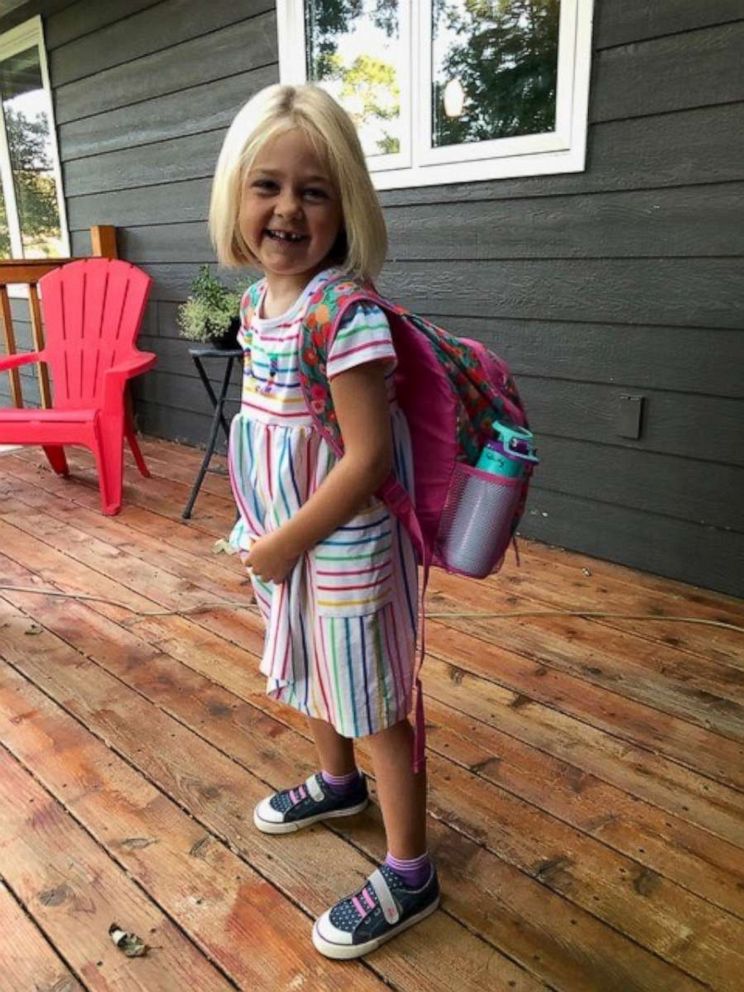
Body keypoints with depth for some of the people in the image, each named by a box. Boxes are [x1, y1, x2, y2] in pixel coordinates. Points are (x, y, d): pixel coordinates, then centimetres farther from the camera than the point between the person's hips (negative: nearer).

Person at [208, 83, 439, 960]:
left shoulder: (347, 314, -24)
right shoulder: (257, 301, 3)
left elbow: (370, 458, -26)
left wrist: (288, 542, -18)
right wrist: (264, 529, 13)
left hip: (345, 553, -8)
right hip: (286, 540, 9)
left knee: (376, 710, 8)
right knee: (310, 679, 27)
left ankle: (408, 874, 30)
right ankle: (337, 782, 56)